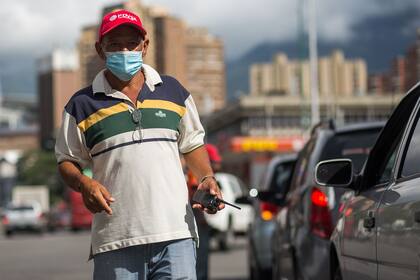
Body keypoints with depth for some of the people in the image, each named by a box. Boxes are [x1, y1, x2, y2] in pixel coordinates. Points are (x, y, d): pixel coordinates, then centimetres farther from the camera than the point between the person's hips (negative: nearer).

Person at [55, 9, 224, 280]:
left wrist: (207, 178, 3)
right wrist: (83, 184, -11)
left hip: (176, 232, 1)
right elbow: (68, 161, 10)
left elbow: (193, 144, 22)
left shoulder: (173, 91, 14)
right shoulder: (82, 105, 6)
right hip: (115, 239, -1)